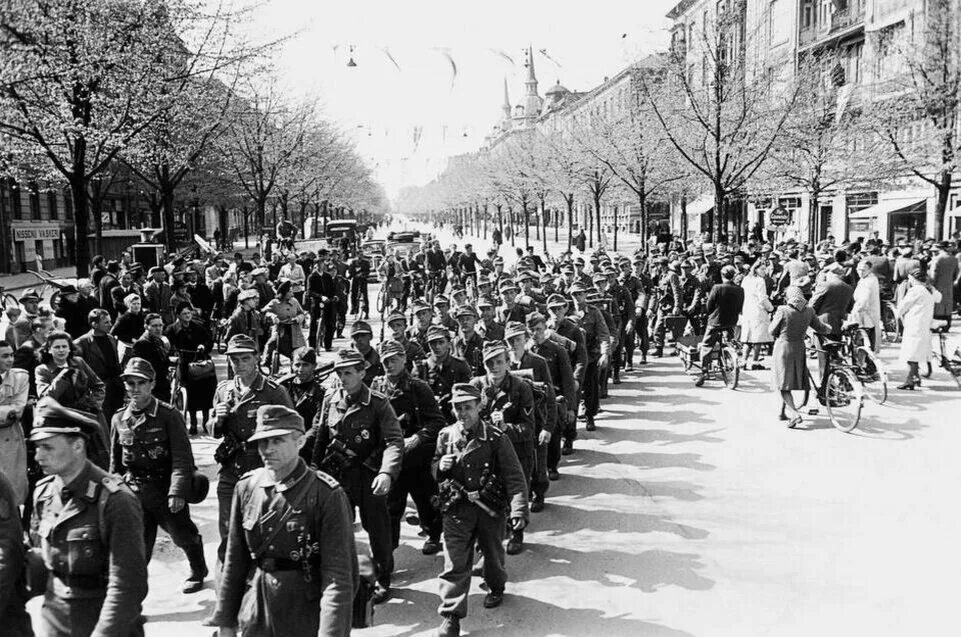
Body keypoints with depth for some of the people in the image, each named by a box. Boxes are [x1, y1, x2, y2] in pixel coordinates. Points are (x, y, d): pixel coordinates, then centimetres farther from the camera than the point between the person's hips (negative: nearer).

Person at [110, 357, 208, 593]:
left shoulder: (169, 415, -11)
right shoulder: (119, 419, 4)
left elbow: (182, 457, -15)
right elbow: (115, 461, 14)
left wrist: (177, 492, -22)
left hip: (165, 489, -3)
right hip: (134, 492, 3)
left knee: (182, 535, 13)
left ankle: (198, 572, 39)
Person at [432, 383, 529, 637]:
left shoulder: (496, 437, -11)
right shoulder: (446, 436, 0)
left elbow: (514, 476, -14)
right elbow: (434, 470, 14)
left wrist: (519, 510, -24)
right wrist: (441, 467, -11)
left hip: (491, 506, -1)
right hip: (457, 507, 1)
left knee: (493, 553, 18)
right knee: (455, 561, -4)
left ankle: (496, 588, 47)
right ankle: (451, 615, 3)